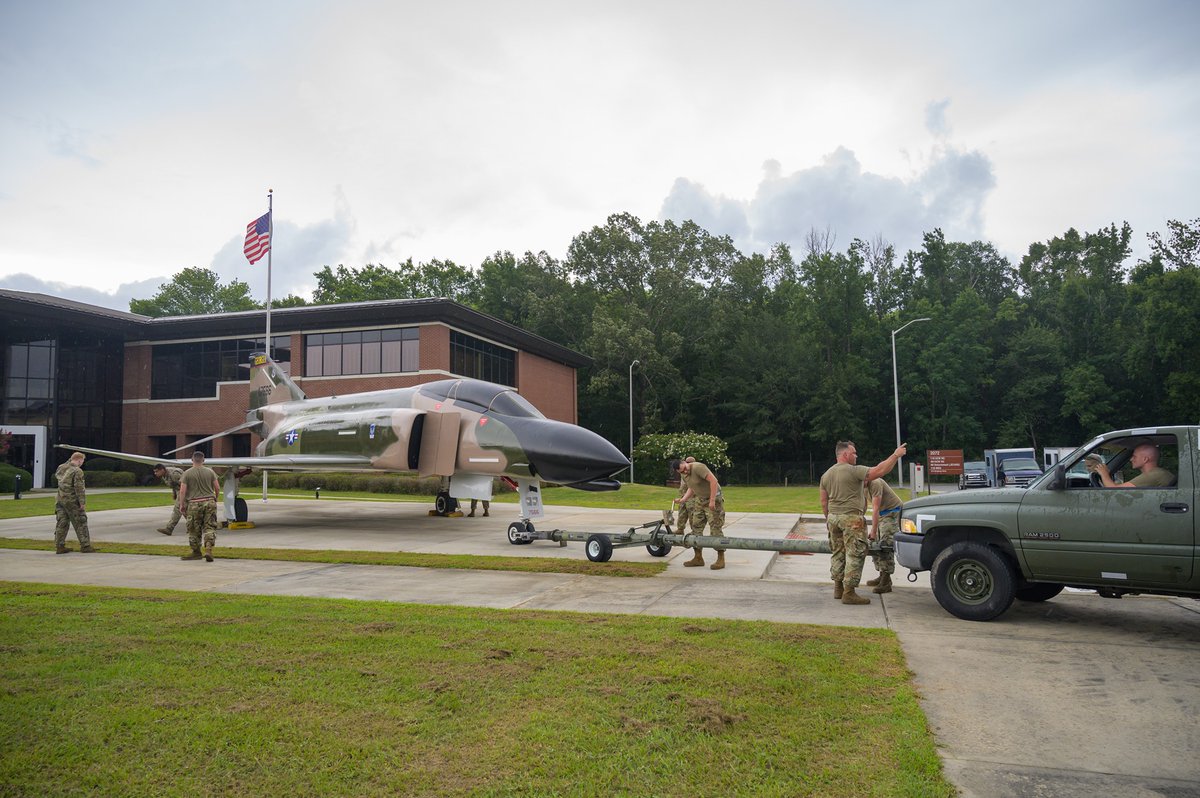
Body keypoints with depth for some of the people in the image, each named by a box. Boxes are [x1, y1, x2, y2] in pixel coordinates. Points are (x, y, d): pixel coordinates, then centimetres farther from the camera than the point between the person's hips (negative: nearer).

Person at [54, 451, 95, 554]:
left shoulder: (61, 468, 7)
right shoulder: (77, 471, -15)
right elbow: (79, 488, -19)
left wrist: (70, 461, 30)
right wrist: (82, 503, -17)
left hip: (60, 499, 7)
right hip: (72, 501, -7)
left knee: (61, 523, 10)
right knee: (80, 524, 1)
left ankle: (59, 546, 11)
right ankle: (85, 546, 3)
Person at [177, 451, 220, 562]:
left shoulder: (187, 473, -2)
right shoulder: (210, 472, 4)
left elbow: (182, 491, -6)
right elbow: (217, 488, 5)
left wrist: (181, 505, 5)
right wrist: (215, 498, 24)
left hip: (194, 504, -1)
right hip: (209, 502, 1)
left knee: (194, 530, 10)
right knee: (209, 527, 3)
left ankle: (196, 552, 19)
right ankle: (208, 549, -13)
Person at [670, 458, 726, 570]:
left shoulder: (698, 467, -23)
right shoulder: (683, 475, 4)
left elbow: (713, 481, -28)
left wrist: (712, 501, -28)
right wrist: (683, 500, 1)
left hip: (714, 499, -8)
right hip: (700, 500, 8)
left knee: (715, 529, -9)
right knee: (696, 528, 7)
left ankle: (721, 559, -2)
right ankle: (698, 558, 16)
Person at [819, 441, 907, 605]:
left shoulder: (826, 475, 10)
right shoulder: (854, 471, -12)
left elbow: (823, 502, 13)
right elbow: (879, 471, -19)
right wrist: (896, 455, -10)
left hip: (833, 518, 8)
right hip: (851, 519, -7)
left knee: (838, 553, 16)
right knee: (855, 555, -3)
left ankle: (838, 588, 21)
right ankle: (849, 593, -4)